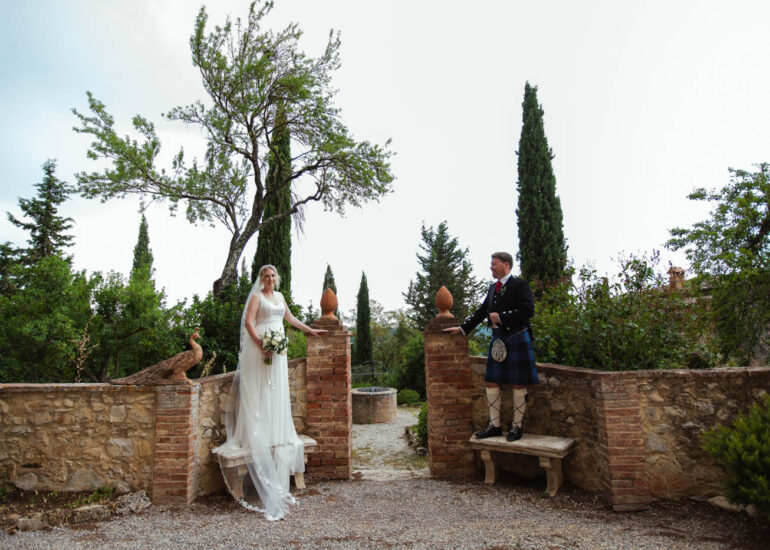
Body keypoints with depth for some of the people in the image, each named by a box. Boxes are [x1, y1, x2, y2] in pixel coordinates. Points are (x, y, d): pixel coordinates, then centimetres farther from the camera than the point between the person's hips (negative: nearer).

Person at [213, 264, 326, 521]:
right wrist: (262, 345, -22)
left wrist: (311, 330, 30)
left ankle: (275, 433, 17)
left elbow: (290, 318, 28)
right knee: (258, 392, -5)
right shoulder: (257, 296, -3)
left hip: (278, 346, 7)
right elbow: (248, 322, -13)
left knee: (277, 392, 8)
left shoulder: (279, 296, 17)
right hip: (260, 346, -7)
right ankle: (255, 435, 0)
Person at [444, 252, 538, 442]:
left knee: (518, 384, 1)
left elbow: (528, 310, -18)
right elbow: (481, 312, 19)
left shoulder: (520, 285, -7)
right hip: (497, 338, 7)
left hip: (516, 338, -7)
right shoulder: (493, 288, 16)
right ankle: (495, 425, 18)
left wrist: (501, 317, -16)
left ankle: (516, 427, 14)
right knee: (491, 382, 7)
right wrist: (462, 328, 15)